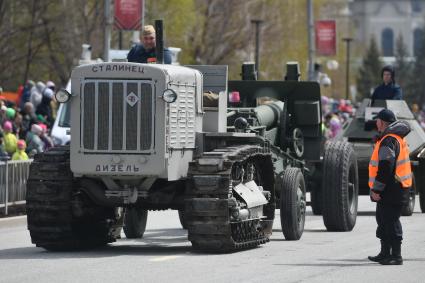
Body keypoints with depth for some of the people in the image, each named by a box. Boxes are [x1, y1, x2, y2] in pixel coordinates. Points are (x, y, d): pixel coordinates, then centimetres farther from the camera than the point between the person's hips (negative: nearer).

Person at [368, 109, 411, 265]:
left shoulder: (388, 141, -17)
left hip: (390, 190, -11)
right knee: (383, 220, 18)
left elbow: (385, 167, -24)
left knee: (390, 221, -9)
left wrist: (376, 189, -22)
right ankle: (385, 254, 26)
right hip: (396, 188, 11)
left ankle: (396, 256, -8)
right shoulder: (398, 138, 17)